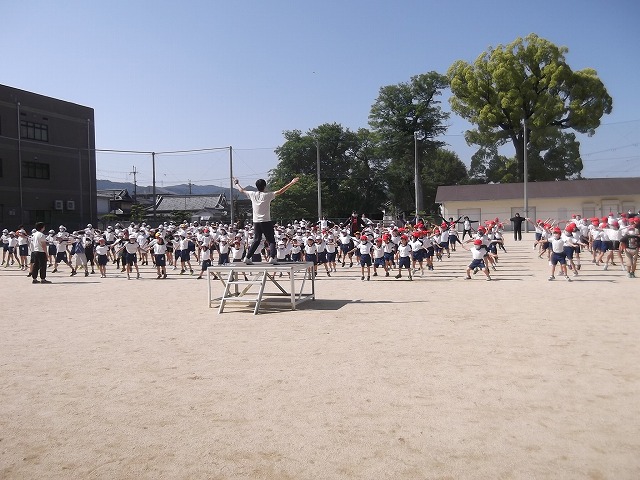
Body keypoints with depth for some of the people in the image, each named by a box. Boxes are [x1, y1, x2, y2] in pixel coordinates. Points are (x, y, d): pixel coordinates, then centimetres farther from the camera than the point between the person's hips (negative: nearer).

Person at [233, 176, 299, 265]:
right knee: (271, 241, 2)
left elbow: (241, 190, 19)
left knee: (256, 240, 12)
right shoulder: (267, 195, -9)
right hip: (266, 222, -5)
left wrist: (236, 184, 37)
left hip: (256, 222, 5)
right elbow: (280, 191, -11)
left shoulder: (252, 194, 3)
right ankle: (272, 257, -12)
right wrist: (291, 183, -8)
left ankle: (248, 257, 7)